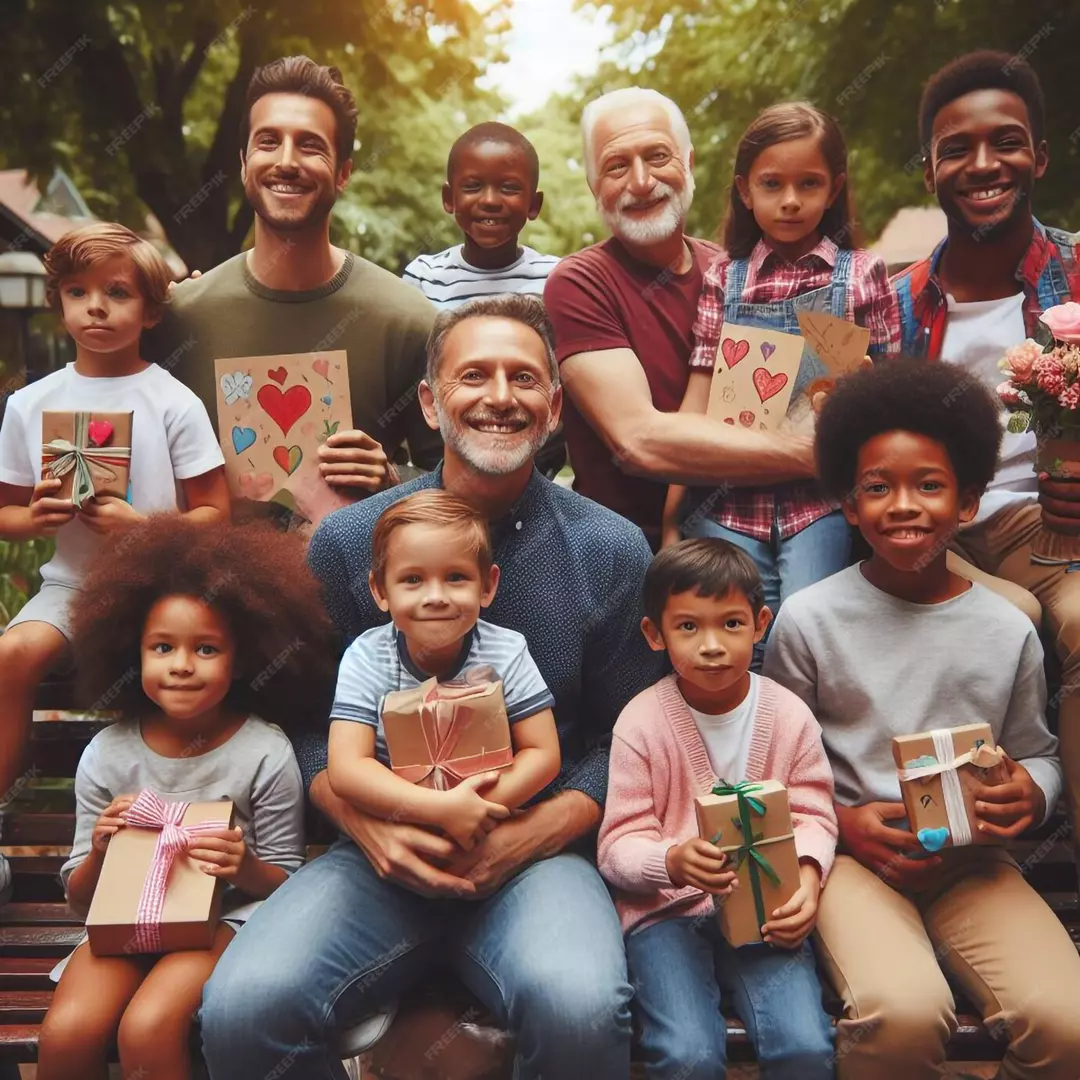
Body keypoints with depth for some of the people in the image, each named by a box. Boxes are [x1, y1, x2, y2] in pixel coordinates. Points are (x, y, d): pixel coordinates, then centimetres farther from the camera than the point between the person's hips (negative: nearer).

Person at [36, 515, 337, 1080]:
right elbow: (79, 898, 6)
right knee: (65, 1034, -25)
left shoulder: (265, 753, -9)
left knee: (146, 1029, -31)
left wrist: (246, 868, -24)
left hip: (224, 916, -3)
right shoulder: (106, 755, -1)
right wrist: (100, 854, -16)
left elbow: (288, 884, -2)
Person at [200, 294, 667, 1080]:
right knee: (240, 1008, -24)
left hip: (537, 853, -1)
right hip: (384, 856, 1)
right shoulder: (347, 541, 5)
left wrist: (532, 833, -11)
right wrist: (366, 824, -9)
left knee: (581, 1010, -32)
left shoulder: (612, 550, 3)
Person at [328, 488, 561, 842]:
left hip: (496, 835, 0)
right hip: (391, 837, 0)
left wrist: (474, 812, -21)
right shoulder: (365, 659, -11)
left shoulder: (507, 653, -9)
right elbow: (346, 770, -17)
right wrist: (443, 808, -28)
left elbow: (543, 754, -7)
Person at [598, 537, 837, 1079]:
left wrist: (806, 874, -19)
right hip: (666, 907, -2)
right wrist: (673, 862, -29)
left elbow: (812, 817, 3)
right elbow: (619, 845, -8)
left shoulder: (789, 715, 0)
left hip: (764, 907, 2)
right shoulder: (640, 722, -7)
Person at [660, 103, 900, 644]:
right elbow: (698, 398, 7)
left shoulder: (861, 273, 6)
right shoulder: (723, 278, 10)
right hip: (731, 500, 1)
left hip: (821, 498, -1)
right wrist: (672, 519, 3)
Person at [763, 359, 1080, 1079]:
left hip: (973, 859, 3)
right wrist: (843, 823, -12)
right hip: (852, 854, -2)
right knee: (903, 1013, -32)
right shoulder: (809, 620, -2)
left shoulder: (1008, 631, 4)